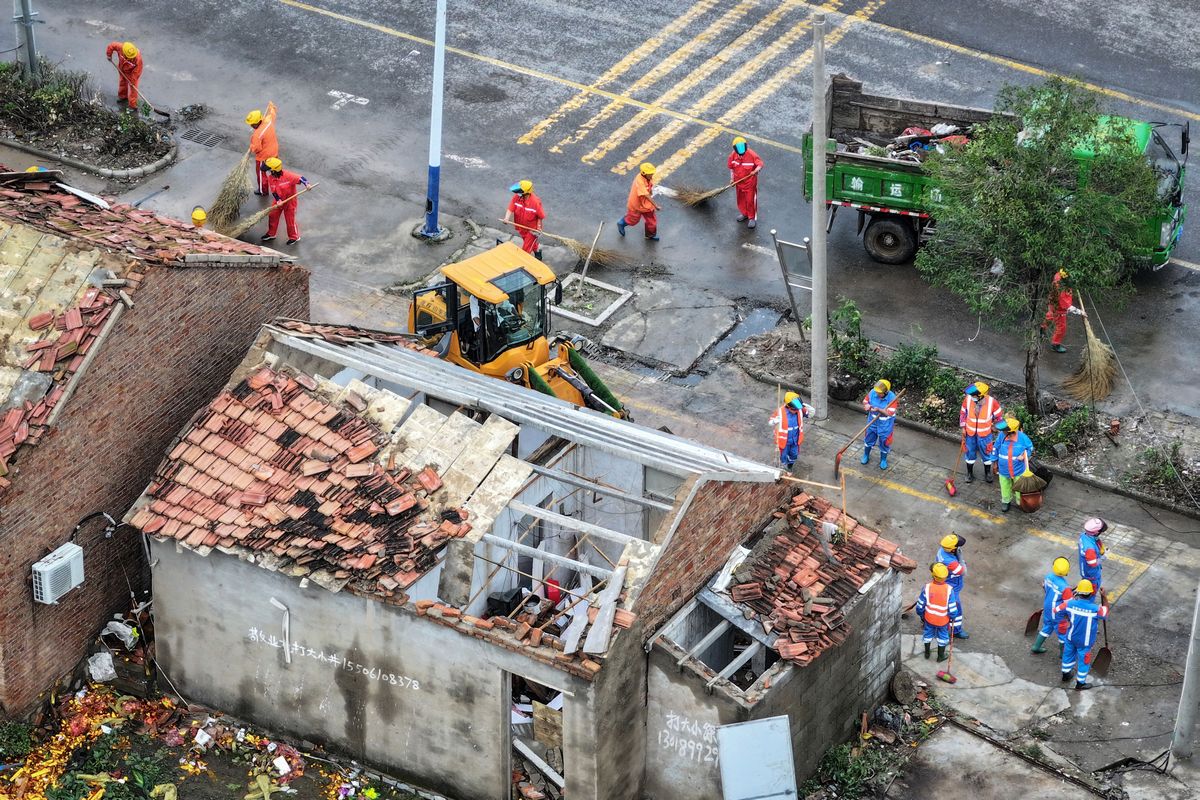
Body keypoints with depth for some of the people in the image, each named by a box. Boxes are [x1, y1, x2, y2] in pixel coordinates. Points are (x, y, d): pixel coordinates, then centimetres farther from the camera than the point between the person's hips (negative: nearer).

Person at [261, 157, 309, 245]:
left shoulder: (287, 176, -28)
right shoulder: (271, 178, -10)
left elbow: (300, 178, -31)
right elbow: (273, 191, -8)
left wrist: (306, 184, -48)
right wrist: (278, 200, -22)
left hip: (290, 200, -6)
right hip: (279, 200, 6)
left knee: (290, 219, 5)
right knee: (272, 216, 13)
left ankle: (294, 237, 25)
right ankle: (271, 234, 34)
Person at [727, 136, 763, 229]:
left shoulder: (752, 155, -24)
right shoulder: (733, 156, -10)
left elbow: (760, 164, -22)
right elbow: (731, 167, 5)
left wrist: (757, 170, -44)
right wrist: (732, 179, 5)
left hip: (750, 183, -5)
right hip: (738, 182, 5)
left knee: (750, 200, 6)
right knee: (740, 199, 23)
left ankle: (752, 218, 24)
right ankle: (744, 213, 46)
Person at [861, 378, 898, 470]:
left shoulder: (892, 397, -29)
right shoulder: (872, 393, -19)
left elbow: (890, 413, -31)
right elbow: (865, 402, -3)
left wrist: (878, 410, -46)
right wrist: (866, 406, -27)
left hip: (885, 424, -3)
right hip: (873, 421, 3)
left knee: (884, 442, 14)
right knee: (869, 438, 22)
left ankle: (883, 460, 40)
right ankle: (866, 456, 48)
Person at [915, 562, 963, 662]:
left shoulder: (927, 587, -24)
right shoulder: (949, 590, -25)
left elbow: (920, 606, -12)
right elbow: (952, 609, -17)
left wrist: (921, 615, 9)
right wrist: (952, 617, 5)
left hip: (929, 618, 1)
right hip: (943, 620, -1)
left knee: (928, 634, 26)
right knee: (942, 637, 23)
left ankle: (927, 653, 45)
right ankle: (941, 656, 40)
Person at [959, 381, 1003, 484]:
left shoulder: (992, 402, -27)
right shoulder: (968, 399, -22)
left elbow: (999, 415, -7)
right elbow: (963, 413, -3)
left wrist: (994, 425, 4)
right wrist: (963, 428, -1)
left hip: (984, 434, -1)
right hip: (970, 432, 1)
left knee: (986, 452, 18)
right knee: (970, 452, 20)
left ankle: (987, 473, 42)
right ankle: (970, 473, 43)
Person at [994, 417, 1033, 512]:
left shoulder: (1022, 437, -22)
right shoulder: (1001, 435, -17)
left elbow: (1030, 448, -3)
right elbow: (997, 449, 0)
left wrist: (1025, 456, -21)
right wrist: (996, 463, 8)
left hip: (1018, 470, -2)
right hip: (1004, 470, 2)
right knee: (1005, 488, 20)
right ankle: (1006, 501, 44)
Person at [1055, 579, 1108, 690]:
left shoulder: (1070, 604, -23)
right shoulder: (1095, 609, -31)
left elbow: (1057, 611, -7)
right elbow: (1106, 612, -8)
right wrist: (1104, 597, 0)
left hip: (1071, 637, 3)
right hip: (1085, 641, -3)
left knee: (1068, 655, 27)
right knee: (1084, 660, 18)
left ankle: (1065, 675, 49)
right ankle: (1080, 684, 34)